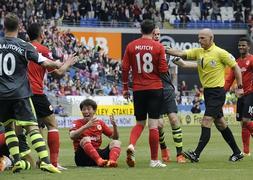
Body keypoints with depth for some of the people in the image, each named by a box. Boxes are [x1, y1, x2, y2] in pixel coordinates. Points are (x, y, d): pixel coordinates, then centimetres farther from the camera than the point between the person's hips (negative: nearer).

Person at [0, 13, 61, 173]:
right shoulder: (24, 46, -5)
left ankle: (17, 161, 6)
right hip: (20, 93, -3)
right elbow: (44, 63, -3)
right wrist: (57, 64, 16)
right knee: (32, 127, -7)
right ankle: (45, 161, -18)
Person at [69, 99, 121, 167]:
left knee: (116, 142, -15)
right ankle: (99, 160, -58)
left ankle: (111, 161, -49)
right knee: (85, 139, -31)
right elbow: (72, 136, -18)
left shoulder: (100, 122, 15)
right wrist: (86, 126, -30)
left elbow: (115, 137, 14)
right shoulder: (77, 123, 4)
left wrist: (114, 125, -6)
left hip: (97, 153, 4)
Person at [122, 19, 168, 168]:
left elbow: (125, 68, 2)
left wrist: (125, 87, 11)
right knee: (153, 125, 0)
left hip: (138, 89, 3)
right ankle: (154, 160, 2)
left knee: (140, 123, 15)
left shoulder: (131, 46, 2)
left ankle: (131, 145, -12)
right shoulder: (158, 47, -5)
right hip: (155, 88, -3)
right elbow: (163, 70, -8)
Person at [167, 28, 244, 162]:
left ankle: (196, 154, -19)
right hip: (207, 91, 8)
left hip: (217, 92, -8)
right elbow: (181, 54, -3)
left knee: (206, 122, -14)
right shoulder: (198, 52, 8)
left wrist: (240, 87, -3)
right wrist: (166, 50, -19)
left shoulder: (220, 53, -10)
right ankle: (237, 152, 22)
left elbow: (235, 67, -3)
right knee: (220, 123, 13)